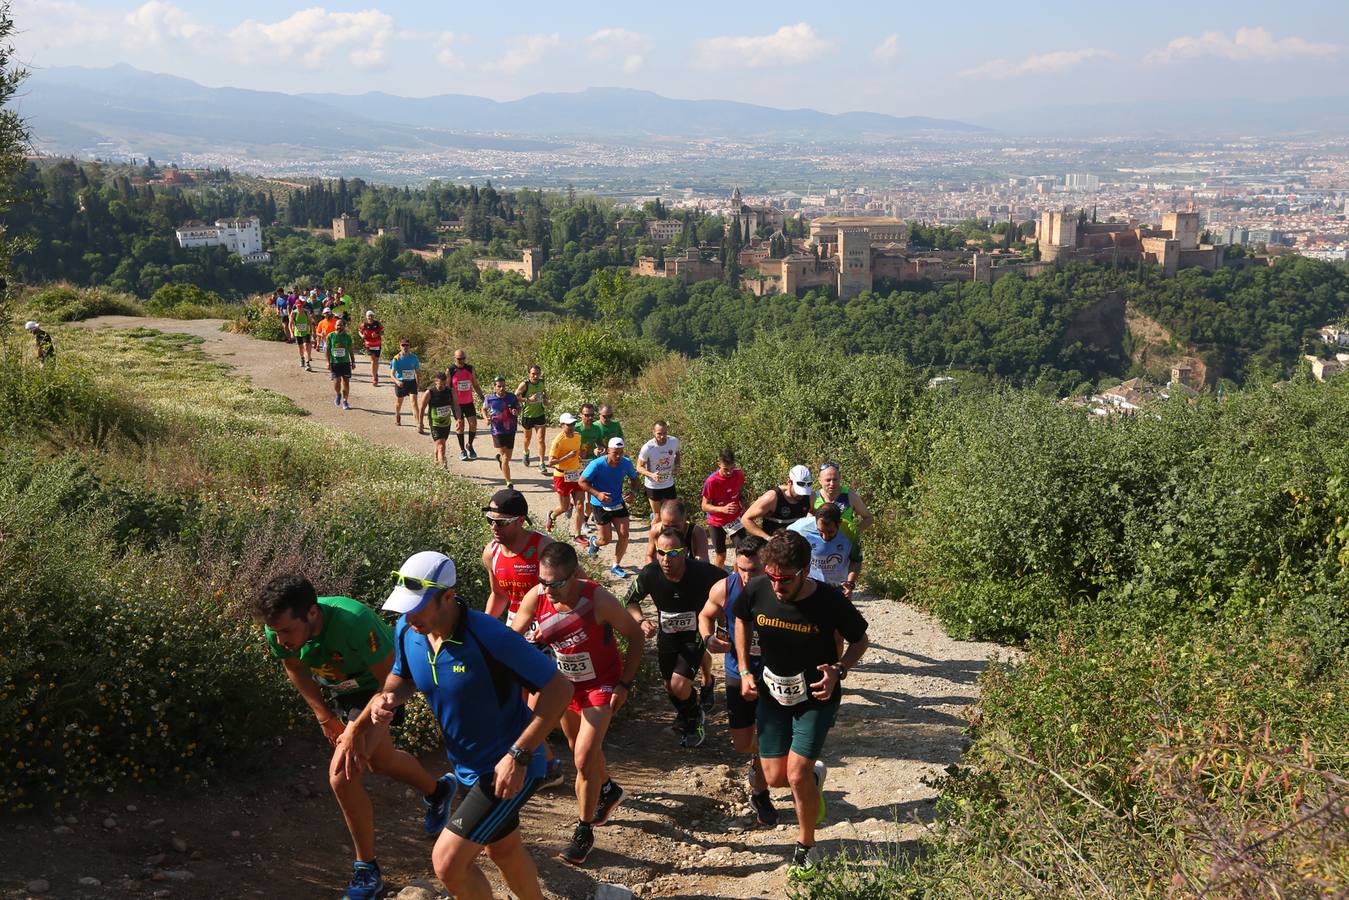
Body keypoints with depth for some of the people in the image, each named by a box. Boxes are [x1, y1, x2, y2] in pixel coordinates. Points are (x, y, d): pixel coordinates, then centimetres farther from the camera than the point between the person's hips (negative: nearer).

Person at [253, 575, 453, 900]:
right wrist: (323, 715, -2)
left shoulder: (354, 622, -42)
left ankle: (367, 871, 0)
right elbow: (295, 669, 0)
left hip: (373, 688, -7)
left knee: (342, 776, -19)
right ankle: (436, 791, 57)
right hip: (339, 689, 7)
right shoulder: (278, 631, -25)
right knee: (380, 761, 27)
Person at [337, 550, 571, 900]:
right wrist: (387, 700, -12)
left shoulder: (487, 636, -31)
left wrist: (519, 755, -30)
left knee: (448, 861, -11)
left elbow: (559, 688, -27)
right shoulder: (406, 632, -9)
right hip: (468, 766, 8)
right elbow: (403, 678, 13)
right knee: (502, 849, 27)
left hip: (508, 769, -8)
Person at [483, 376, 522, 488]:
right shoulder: (489, 399, -7)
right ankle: (508, 482, 0)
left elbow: (519, 408, 8)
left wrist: (516, 412, -15)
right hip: (497, 432, -2)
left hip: (510, 431, 2)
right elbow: (484, 409, 12)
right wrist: (487, 418, -6)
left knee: (508, 457, 16)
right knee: (505, 458, -10)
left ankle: (499, 457, 53)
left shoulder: (512, 397, -6)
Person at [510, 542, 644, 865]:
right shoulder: (536, 598, -21)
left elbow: (635, 636, -16)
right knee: (581, 747, 23)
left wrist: (625, 684, -16)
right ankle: (608, 791, 52)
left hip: (601, 684, -5)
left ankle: (584, 831, 8)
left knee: (584, 757, -11)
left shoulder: (599, 601, -31)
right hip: (564, 682, 5)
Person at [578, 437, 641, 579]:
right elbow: (582, 482, -13)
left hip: (618, 504, 4)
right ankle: (594, 542, 40)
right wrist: (597, 494, -25)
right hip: (600, 505, -3)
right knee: (606, 539, 1)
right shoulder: (597, 465, -23)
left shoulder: (626, 463, -11)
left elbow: (634, 478, 8)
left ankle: (616, 566, 14)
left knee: (624, 535, -5)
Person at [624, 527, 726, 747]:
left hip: (694, 636, -3)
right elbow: (630, 601, -4)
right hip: (666, 636, 3)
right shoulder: (649, 574, -24)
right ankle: (685, 721, 51)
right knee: (670, 687, 17)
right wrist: (641, 620, -24)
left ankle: (695, 716, 16)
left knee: (679, 685, -18)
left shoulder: (702, 572, -31)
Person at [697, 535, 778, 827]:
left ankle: (760, 796, 30)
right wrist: (708, 638, -16)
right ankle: (758, 758, 46)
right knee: (743, 744, 8)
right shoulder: (724, 589, -17)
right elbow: (706, 616, 4)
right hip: (739, 675, 2)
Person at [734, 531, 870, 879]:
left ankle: (806, 848, 13)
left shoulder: (830, 601, -26)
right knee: (775, 777, 4)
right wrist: (745, 670, -2)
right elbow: (742, 620, 6)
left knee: (797, 775, -12)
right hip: (772, 693, 4)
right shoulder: (756, 590, -19)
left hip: (816, 697, -3)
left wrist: (839, 669, -26)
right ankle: (814, 775, 40)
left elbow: (859, 641, -7)